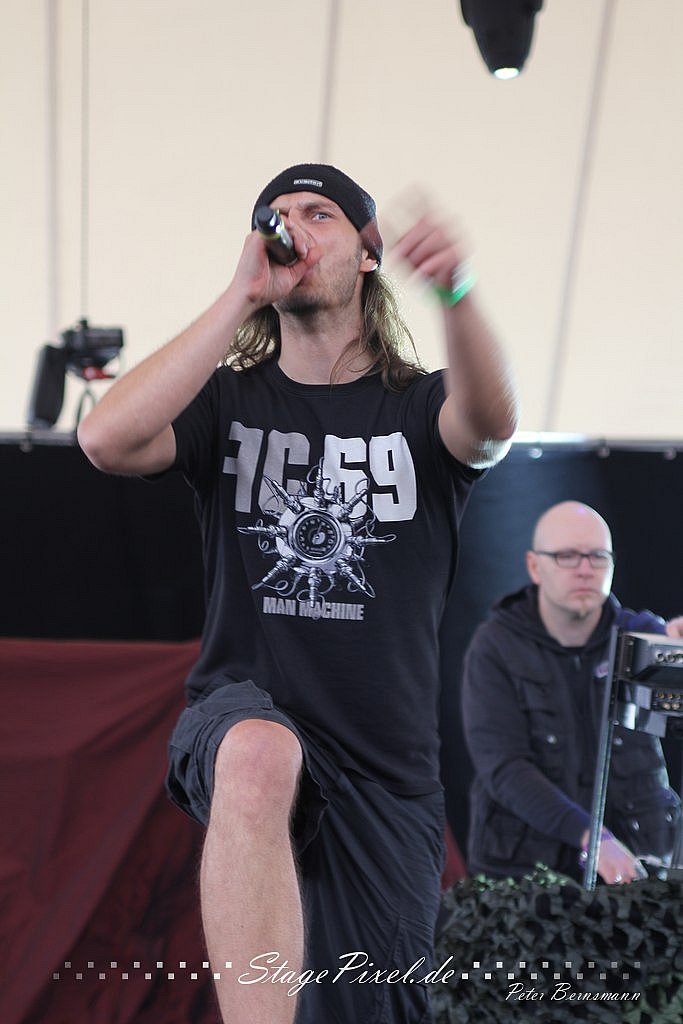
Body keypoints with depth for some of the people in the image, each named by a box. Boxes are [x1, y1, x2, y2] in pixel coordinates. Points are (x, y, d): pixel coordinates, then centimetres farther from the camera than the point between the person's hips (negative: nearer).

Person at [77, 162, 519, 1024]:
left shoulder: (420, 407, 6)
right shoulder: (229, 401, 7)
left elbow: (491, 425, -20)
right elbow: (107, 440, -14)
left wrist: (456, 293, -41)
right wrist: (242, 296, -12)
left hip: (387, 766, 2)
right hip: (239, 720, -2)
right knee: (260, 753, -38)